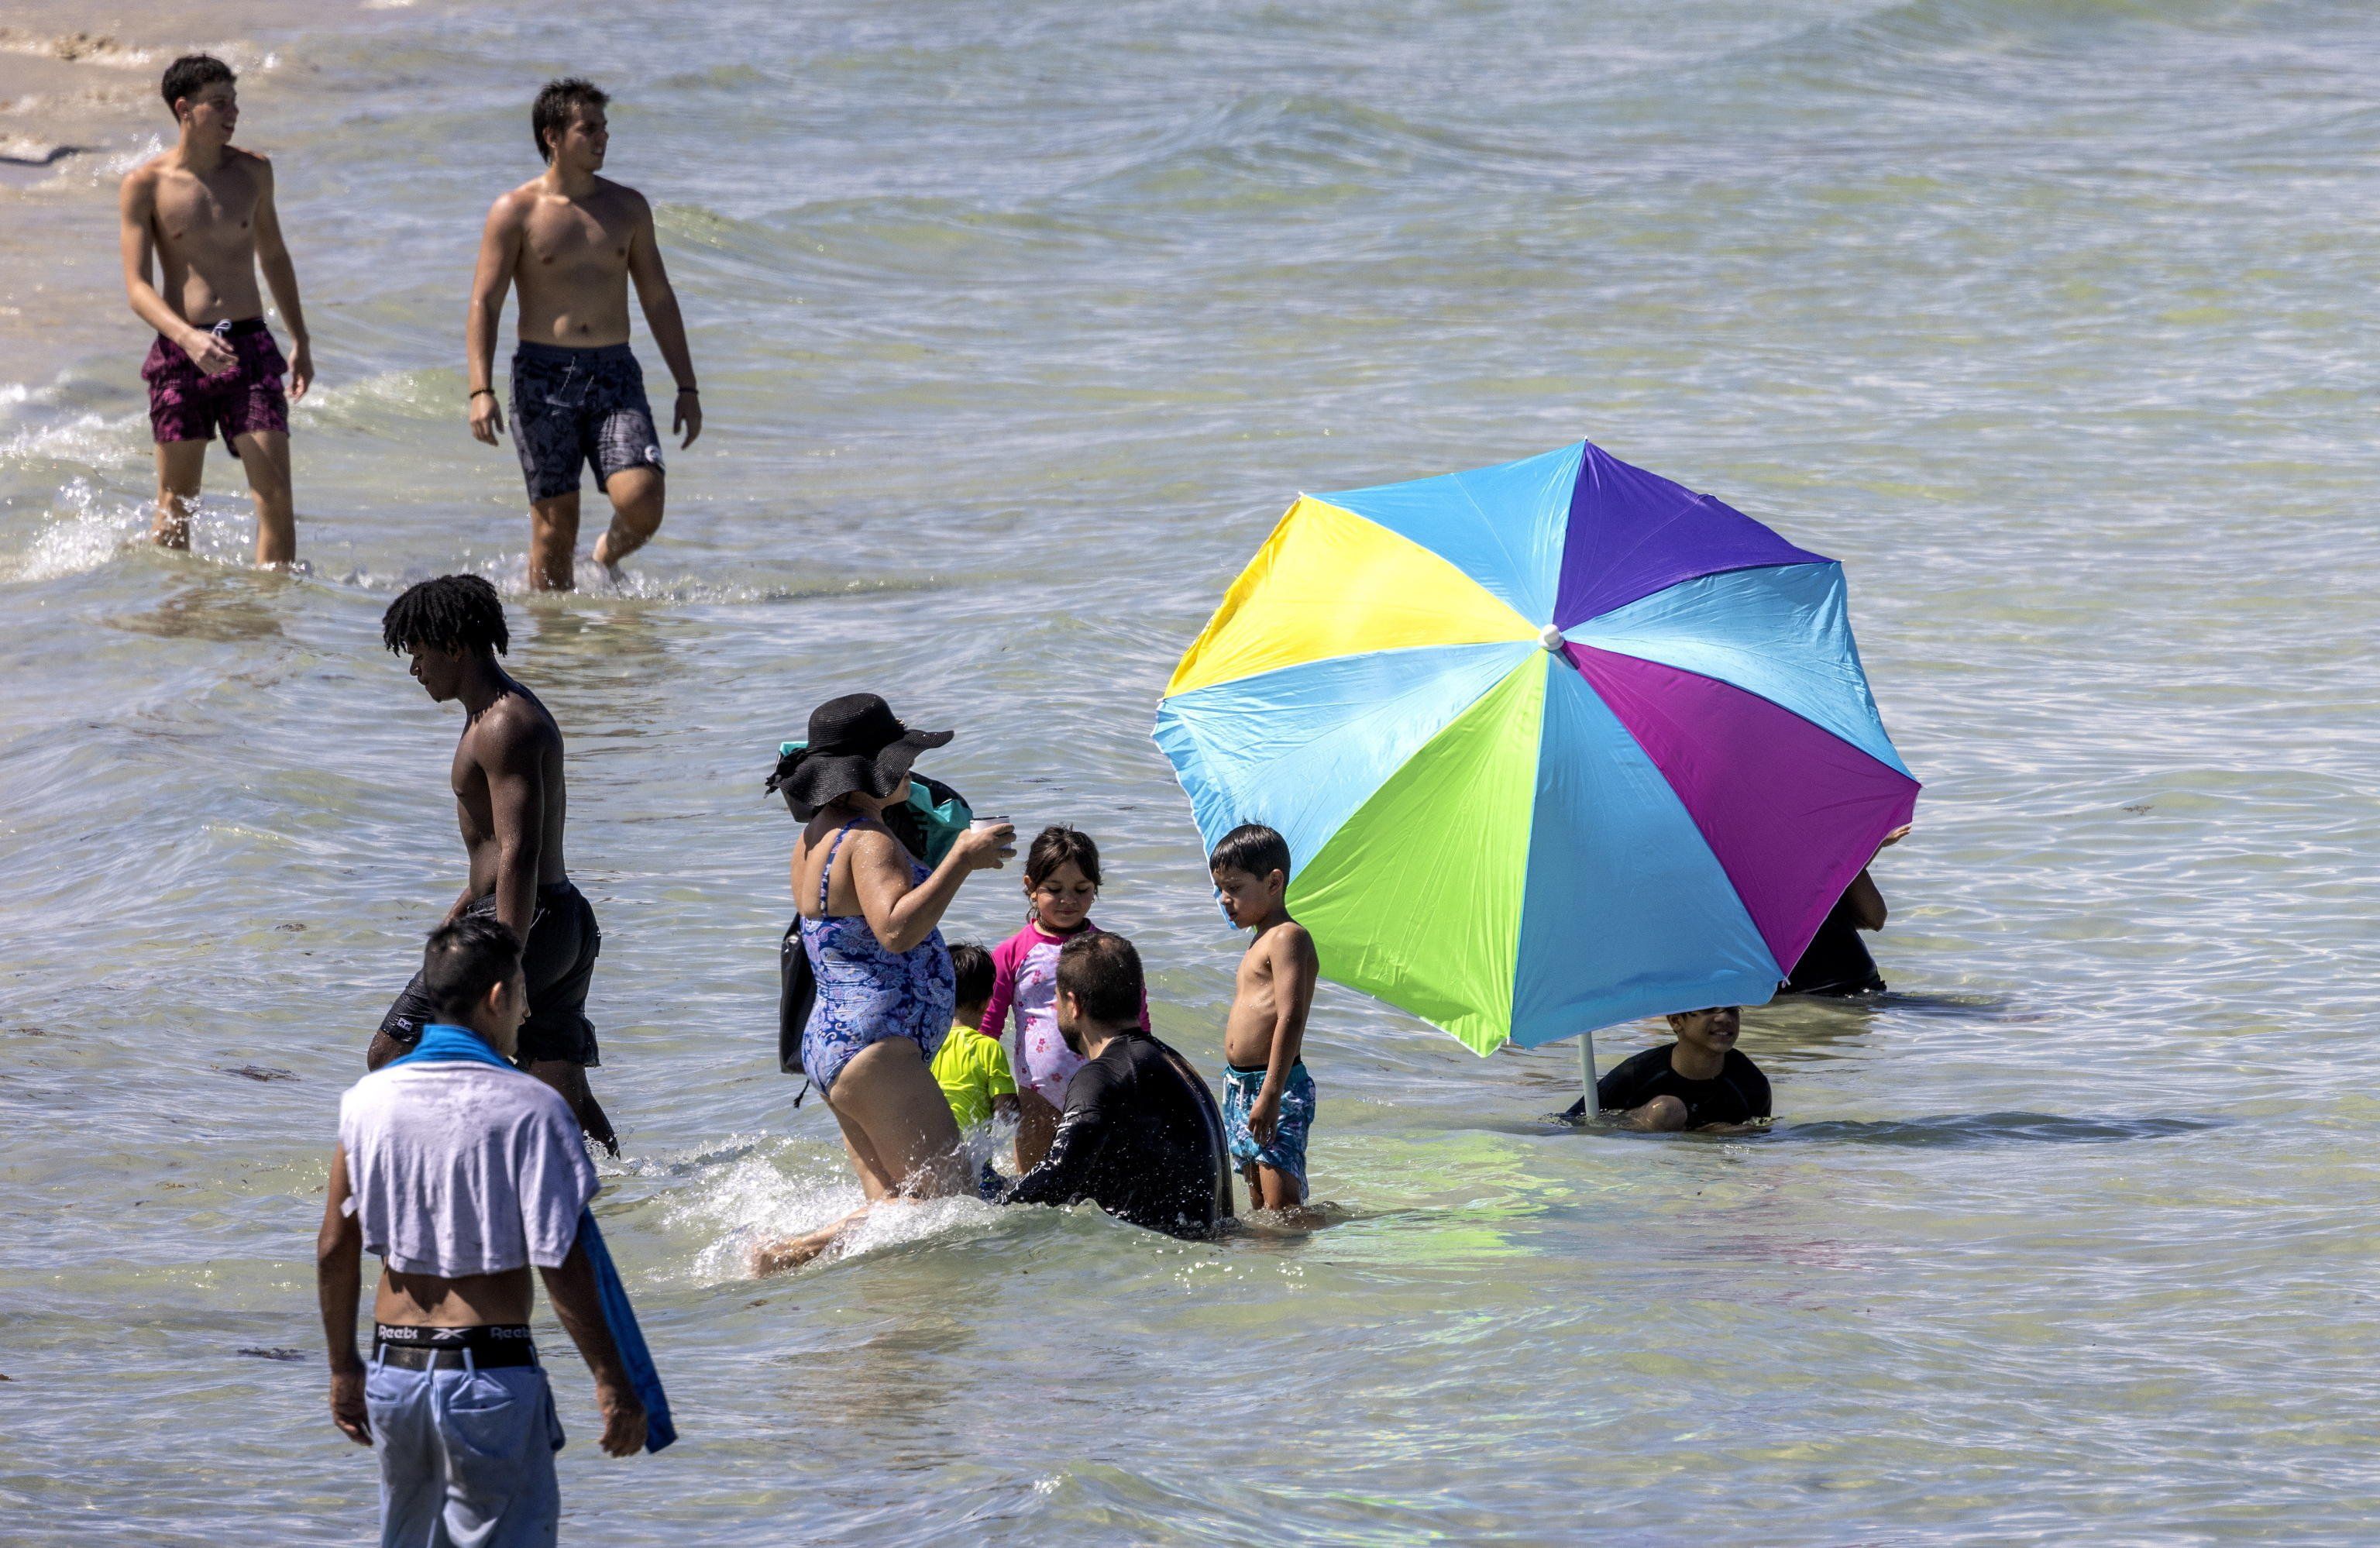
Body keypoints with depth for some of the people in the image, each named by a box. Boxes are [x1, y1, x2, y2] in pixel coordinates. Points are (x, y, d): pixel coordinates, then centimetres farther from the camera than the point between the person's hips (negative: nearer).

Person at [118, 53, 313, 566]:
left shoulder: (253, 171, 8)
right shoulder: (144, 185, -3)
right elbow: (137, 289, -8)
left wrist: (300, 341, 22)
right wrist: (188, 338, -26)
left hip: (250, 348, 2)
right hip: (179, 351, -2)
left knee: (276, 493, -10)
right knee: (175, 504, 4)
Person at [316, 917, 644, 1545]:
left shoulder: (369, 1099, 4)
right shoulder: (525, 1108, -11)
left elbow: (334, 1251, 7)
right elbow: (560, 1263, -13)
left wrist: (343, 1369, 18)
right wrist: (611, 1382, -7)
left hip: (392, 1369, 5)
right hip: (488, 1372, -5)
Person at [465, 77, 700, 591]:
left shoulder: (628, 207, 11)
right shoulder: (516, 212, -1)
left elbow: (658, 299, 15)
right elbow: (484, 304, -4)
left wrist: (686, 387, 10)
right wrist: (481, 391, -17)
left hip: (615, 375, 2)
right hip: (543, 376, -2)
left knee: (642, 502, -15)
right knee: (555, 523, -3)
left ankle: (606, 560, 17)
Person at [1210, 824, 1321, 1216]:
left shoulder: (1288, 938, -11)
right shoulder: (1261, 940, 20)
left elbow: (1290, 1018, -21)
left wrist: (1270, 1094, -27)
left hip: (1278, 1085, -10)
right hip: (1241, 1086, 10)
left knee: (1282, 1205, -16)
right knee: (1260, 1207, 10)